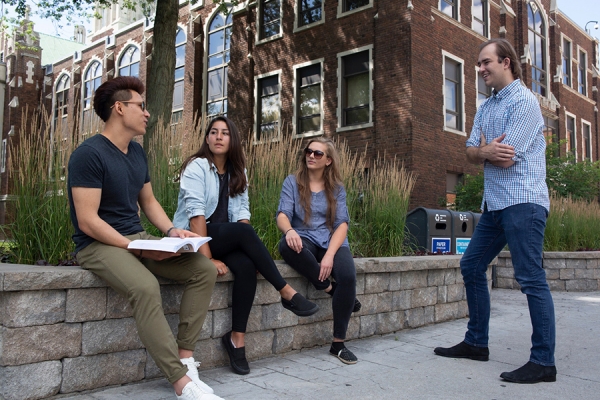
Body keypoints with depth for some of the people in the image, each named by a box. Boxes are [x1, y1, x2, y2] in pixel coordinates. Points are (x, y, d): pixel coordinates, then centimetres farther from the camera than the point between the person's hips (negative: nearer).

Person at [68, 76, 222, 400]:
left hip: (137, 237, 8)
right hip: (99, 244, -8)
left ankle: (185, 358, -10)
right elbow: (87, 221, -19)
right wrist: (138, 250, -22)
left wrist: (171, 230, 1)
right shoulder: (89, 154, -13)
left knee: (204, 269, -9)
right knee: (146, 287, -36)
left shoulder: (137, 153, 12)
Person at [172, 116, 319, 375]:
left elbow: (242, 210, 3)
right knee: (243, 231, -31)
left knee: (246, 267, -27)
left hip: (226, 240, 5)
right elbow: (196, 213, -19)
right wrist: (207, 258, -27)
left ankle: (237, 338, -20)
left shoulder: (237, 172, 12)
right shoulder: (197, 166, -8)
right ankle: (287, 293, -24)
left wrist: (245, 244, -15)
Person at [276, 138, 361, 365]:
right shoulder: (292, 182, 5)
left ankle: (338, 344, -15)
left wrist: (330, 255, -21)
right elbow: (282, 215, -9)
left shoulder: (336, 188, 8)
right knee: (286, 245, -37)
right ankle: (330, 289, -19)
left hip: (332, 242, 1)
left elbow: (342, 224, -3)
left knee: (348, 276, -30)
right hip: (304, 240, 0)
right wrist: (289, 231, -35)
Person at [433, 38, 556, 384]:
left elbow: (506, 157, -16)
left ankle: (544, 362, 1)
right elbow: (471, 152, 8)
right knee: (471, 267, 11)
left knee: (531, 278, -7)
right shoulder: (486, 107, 18)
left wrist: (483, 150, 3)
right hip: (495, 203, 9)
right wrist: (487, 151, -13)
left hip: (522, 202, -9)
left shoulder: (523, 101, -9)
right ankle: (476, 343, 22)